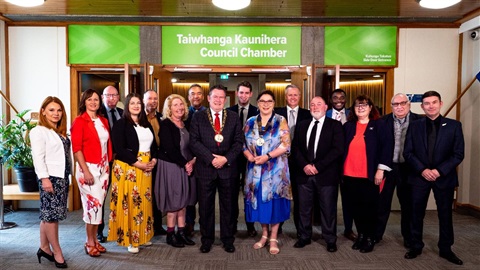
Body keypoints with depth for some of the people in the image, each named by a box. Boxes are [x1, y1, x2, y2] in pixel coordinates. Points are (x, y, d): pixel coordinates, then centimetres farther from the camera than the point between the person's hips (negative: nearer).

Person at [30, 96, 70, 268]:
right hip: (50, 177, -8)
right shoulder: (39, 131, -8)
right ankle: (57, 253, 7)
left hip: (62, 176, 8)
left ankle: (44, 248, 25)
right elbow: (38, 157, -14)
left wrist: (67, 176, 10)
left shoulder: (60, 131, 16)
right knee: (51, 214, -1)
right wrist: (44, 178, -20)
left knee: (49, 215, 15)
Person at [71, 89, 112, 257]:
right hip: (88, 168, -6)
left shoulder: (103, 121, 12)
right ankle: (89, 242, 11)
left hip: (103, 168, 6)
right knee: (93, 203, -5)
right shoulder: (80, 121, -6)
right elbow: (76, 148, -11)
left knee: (99, 204, 9)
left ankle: (95, 239, 22)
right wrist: (86, 171, -16)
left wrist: (108, 165, 7)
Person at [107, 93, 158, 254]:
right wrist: (138, 164, -17)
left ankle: (143, 235, 22)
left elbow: (154, 144, 16)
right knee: (129, 202, -1)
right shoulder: (121, 124, -6)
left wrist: (153, 160, -2)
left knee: (144, 202, 10)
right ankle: (129, 239, 10)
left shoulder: (146, 124, 14)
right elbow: (120, 150, -14)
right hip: (127, 168, -6)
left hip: (147, 167, 6)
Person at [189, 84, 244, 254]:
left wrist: (226, 159, -12)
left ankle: (227, 240, 25)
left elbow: (238, 142, 1)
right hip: (205, 168, -1)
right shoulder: (198, 117, 3)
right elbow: (194, 142, -5)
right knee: (205, 207, 8)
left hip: (228, 168, 1)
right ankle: (206, 240, 24)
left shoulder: (234, 117, 7)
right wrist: (211, 158, -14)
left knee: (228, 206, 10)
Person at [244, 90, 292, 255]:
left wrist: (267, 156, -18)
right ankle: (264, 235, 27)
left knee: (274, 201, 2)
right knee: (259, 200, 9)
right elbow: (244, 143, 8)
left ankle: (273, 239, 15)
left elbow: (286, 145, -9)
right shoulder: (250, 122, 8)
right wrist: (249, 155, -13)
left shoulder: (280, 121, -1)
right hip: (256, 169, 3)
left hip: (275, 169, -3)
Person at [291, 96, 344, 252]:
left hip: (326, 174, -3)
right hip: (305, 173, 3)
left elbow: (338, 149, -8)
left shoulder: (335, 125, 1)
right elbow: (295, 147, 8)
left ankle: (330, 240, 20)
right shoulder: (302, 125, 13)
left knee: (328, 209, 5)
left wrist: (318, 166, -13)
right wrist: (304, 165, -8)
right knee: (304, 208, 9)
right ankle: (304, 237, 24)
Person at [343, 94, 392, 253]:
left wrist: (380, 170, -11)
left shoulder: (378, 125, -1)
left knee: (369, 207, 5)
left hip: (370, 175, -3)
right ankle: (360, 235, 26)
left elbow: (386, 147, -6)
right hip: (350, 175, 3)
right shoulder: (348, 126, 8)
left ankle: (370, 238, 20)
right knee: (356, 207, 11)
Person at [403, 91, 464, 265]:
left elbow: (458, 154, -5)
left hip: (444, 177, 0)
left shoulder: (454, 125, 0)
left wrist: (439, 171, -15)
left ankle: (445, 249, 27)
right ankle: (416, 247, 22)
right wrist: (422, 170, -13)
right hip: (419, 176, 1)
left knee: (445, 214, 11)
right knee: (416, 214, 8)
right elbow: (408, 152, 0)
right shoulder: (414, 126, 3)